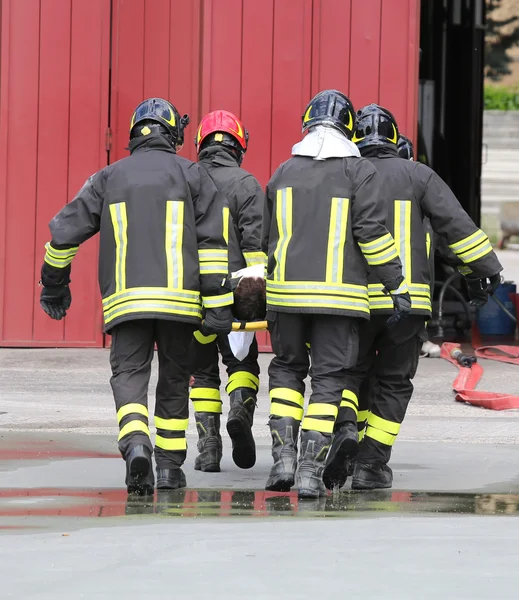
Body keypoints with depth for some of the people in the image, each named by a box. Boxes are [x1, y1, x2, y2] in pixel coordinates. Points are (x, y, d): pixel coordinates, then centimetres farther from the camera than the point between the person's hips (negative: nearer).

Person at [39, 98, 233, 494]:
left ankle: (136, 444, -27)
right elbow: (213, 241, 0)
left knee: (129, 375, 0)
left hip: (126, 298, 0)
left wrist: (55, 285, 26)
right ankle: (170, 466, 16)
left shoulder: (108, 178, 13)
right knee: (174, 378, 13)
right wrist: (218, 305, -1)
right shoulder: (191, 176, 9)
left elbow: (65, 231, 12)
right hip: (179, 298, 0)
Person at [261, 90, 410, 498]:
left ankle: (284, 456, 5)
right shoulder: (359, 172, -1)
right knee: (329, 379, 2)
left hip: (287, 290, 3)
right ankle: (310, 472, -5)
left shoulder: (284, 173, 11)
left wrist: (265, 292, 27)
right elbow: (372, 233, -9)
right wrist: (398, 285, -5)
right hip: (339, 292, -3)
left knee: (286, 369, 19)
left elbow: (266, 239, 17)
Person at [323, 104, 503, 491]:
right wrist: (485, 268, 4)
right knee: (394, 382, 10)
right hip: (408, 298, 0)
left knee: (349, 374, 16)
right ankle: (371, 465, 6)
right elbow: (456, 223, -2)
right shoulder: (418, 175, 5)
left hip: (354, 297, 0)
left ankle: (342, 426, -12)